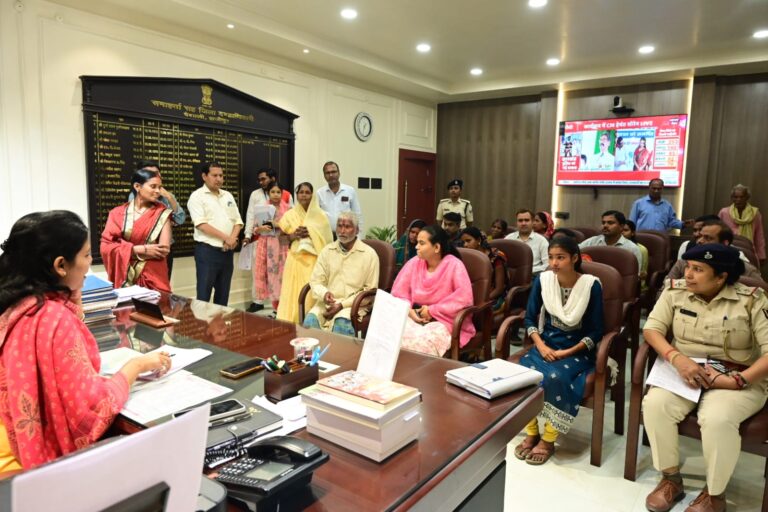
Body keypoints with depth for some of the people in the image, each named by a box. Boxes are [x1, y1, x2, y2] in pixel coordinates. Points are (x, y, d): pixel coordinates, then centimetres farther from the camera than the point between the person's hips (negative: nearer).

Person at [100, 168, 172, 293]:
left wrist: (130, 251, -9)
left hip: (153, 278, -1)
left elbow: (164, 250, -8)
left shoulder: (162, 213, 0)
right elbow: (106, 246, -4)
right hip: (124, 278, 1)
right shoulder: (118, 213, 4)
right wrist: (142, 249, -13)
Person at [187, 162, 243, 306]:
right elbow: (201, 224, -16)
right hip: (207, 251, -6)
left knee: (223, 294, 13)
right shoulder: (197, 196, -5)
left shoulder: (228, 196, 14)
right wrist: (226, 238, -16)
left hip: (227, 251, 6)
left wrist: (233, 238, -8)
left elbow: (237, 221, 11)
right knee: (204, 294, -1)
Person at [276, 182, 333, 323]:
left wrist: (311, 235, -8)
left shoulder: (321, 215, 6)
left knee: (312, 294, -6)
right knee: (294, 294, -2)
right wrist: (294, 235, -8)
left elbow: (326, 240, 6)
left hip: (315, 261, -1)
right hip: (296, 260, 1)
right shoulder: (289, 215, 8)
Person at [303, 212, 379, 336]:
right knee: (310, 322, -26)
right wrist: (324, 293, -16)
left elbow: (370, 290, -3)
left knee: (341, 325, -33)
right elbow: (316, 281, 9)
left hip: (354, 304, -3)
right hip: (327, 302, 3)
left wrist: (342, 305, -11)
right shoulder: (327, 251, 10)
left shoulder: (369, 254, -1)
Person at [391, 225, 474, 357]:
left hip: (444, 321, -4)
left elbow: (464, 298, -21)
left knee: (420, 341, -33)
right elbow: (399, 290, 6)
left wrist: (432, 311, -16)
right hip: (415, 317, 4)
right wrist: (409, 310, -13)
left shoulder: (454, 265, -11)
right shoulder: (414, 263, 5)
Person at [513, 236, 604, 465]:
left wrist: (569, 352, -18)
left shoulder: (591, 285, -10)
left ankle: (548, 440, -12)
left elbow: (596, 331, -7)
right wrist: (540, 345, -13)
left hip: (576, 350, -3)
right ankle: (531, 433, -8)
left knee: (556, 377, -32)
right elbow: (530, 318, 3)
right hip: (546, 344, 3)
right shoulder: (542, 280, -2)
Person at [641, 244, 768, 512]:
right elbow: (651, 329, -5)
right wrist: (677, 359, -23)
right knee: (655, 404, -27)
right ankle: (671, 479, -3)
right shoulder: (675, 290, -1)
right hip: (684, 372, 3)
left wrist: (735, 381, -23)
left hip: (739, 380, -2)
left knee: (717, 418, -33)